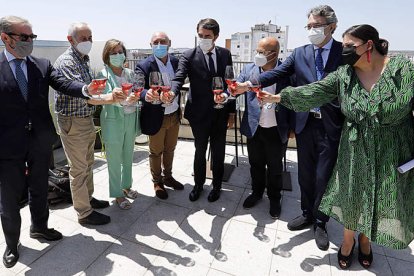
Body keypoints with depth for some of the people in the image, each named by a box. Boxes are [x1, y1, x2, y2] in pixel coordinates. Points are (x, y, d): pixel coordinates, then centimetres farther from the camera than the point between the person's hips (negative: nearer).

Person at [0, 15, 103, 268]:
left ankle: (39, 227, 43)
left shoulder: (43, 65, 3)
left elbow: (64, 84, -10)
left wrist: (86, 89, -32)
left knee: (39, 189, 20)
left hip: (40, 142, 3)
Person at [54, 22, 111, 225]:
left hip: (87, 119, 9)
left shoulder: (84, 60, 12)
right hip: (72, 123, -9)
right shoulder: (66, 62, -17)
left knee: (87, 163, 19)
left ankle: (88, 198, 36)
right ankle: (84, 212, 14)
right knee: (78, 168, 1)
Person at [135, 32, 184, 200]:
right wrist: (146, 94, -49)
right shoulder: (144, 66, -16)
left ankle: (168, 176, 41)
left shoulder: (175, 61, 0)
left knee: (170, 149, 20)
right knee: (156, 152, 12)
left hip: (174, 115, 5)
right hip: (157, 117, -5)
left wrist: (179, 106, 13)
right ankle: (157, 182, 32)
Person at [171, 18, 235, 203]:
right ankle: (198, 184, 36)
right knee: (200, 151, 14)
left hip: (220, 113, 2)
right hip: (199, 113, -2)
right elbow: (178, 78, -18)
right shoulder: (189, 56, -5)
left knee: (218, 152, 13)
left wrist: (231, 110, 0)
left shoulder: (225, 54, 3)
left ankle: (216, 186, 35)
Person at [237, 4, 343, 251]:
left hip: (331, 126, -2)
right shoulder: (300, 54, 5)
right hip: (306, 123, 3)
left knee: (324, 177, 6)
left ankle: (320, 223, 28)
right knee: (306, 174, 15)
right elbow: (276, 74, -7)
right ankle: (307, 214, 36)